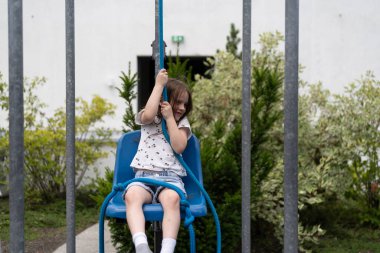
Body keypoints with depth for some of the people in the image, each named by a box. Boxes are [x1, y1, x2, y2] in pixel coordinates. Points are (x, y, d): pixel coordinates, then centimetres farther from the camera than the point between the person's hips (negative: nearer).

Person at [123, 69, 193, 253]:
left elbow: (179, 147, 1)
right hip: (144, 175, 0)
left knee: (172, 198, -37)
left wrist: (169, 117, 1)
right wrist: (159, 85, -3)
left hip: (170, 176, 0)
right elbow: (148, 115, -12)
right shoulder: (149, 120, 16)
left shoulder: (182, 122, 19)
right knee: (132, 195, -36)